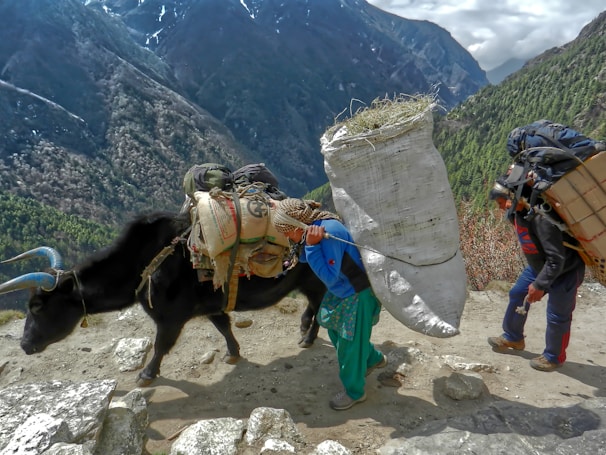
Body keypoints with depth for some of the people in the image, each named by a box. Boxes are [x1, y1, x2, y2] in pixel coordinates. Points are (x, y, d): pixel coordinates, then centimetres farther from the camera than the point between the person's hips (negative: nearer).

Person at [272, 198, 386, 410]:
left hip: (358, 293, -9)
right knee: (335, 331, 23)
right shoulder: (313, 229, -7)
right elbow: (304, 258, 6)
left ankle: (354, 392, 30)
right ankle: (373, 359, 48)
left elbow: (329, 277, -31)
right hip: (341, 291, 9)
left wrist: (311, 246, -36)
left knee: (349, 343, 6)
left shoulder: (330, 232, -34)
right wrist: (305, 243, -11)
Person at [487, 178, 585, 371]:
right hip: (539, 266, 9)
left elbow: (557, 260, -34)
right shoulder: (517, 212, -11)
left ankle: (554, 357, 25)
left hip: (565, 271, -9)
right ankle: (513, 337, 34)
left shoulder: (541, 219, -38)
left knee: (557, 316, 3)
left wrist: (540, 285, -28)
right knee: (517, 295, 15)